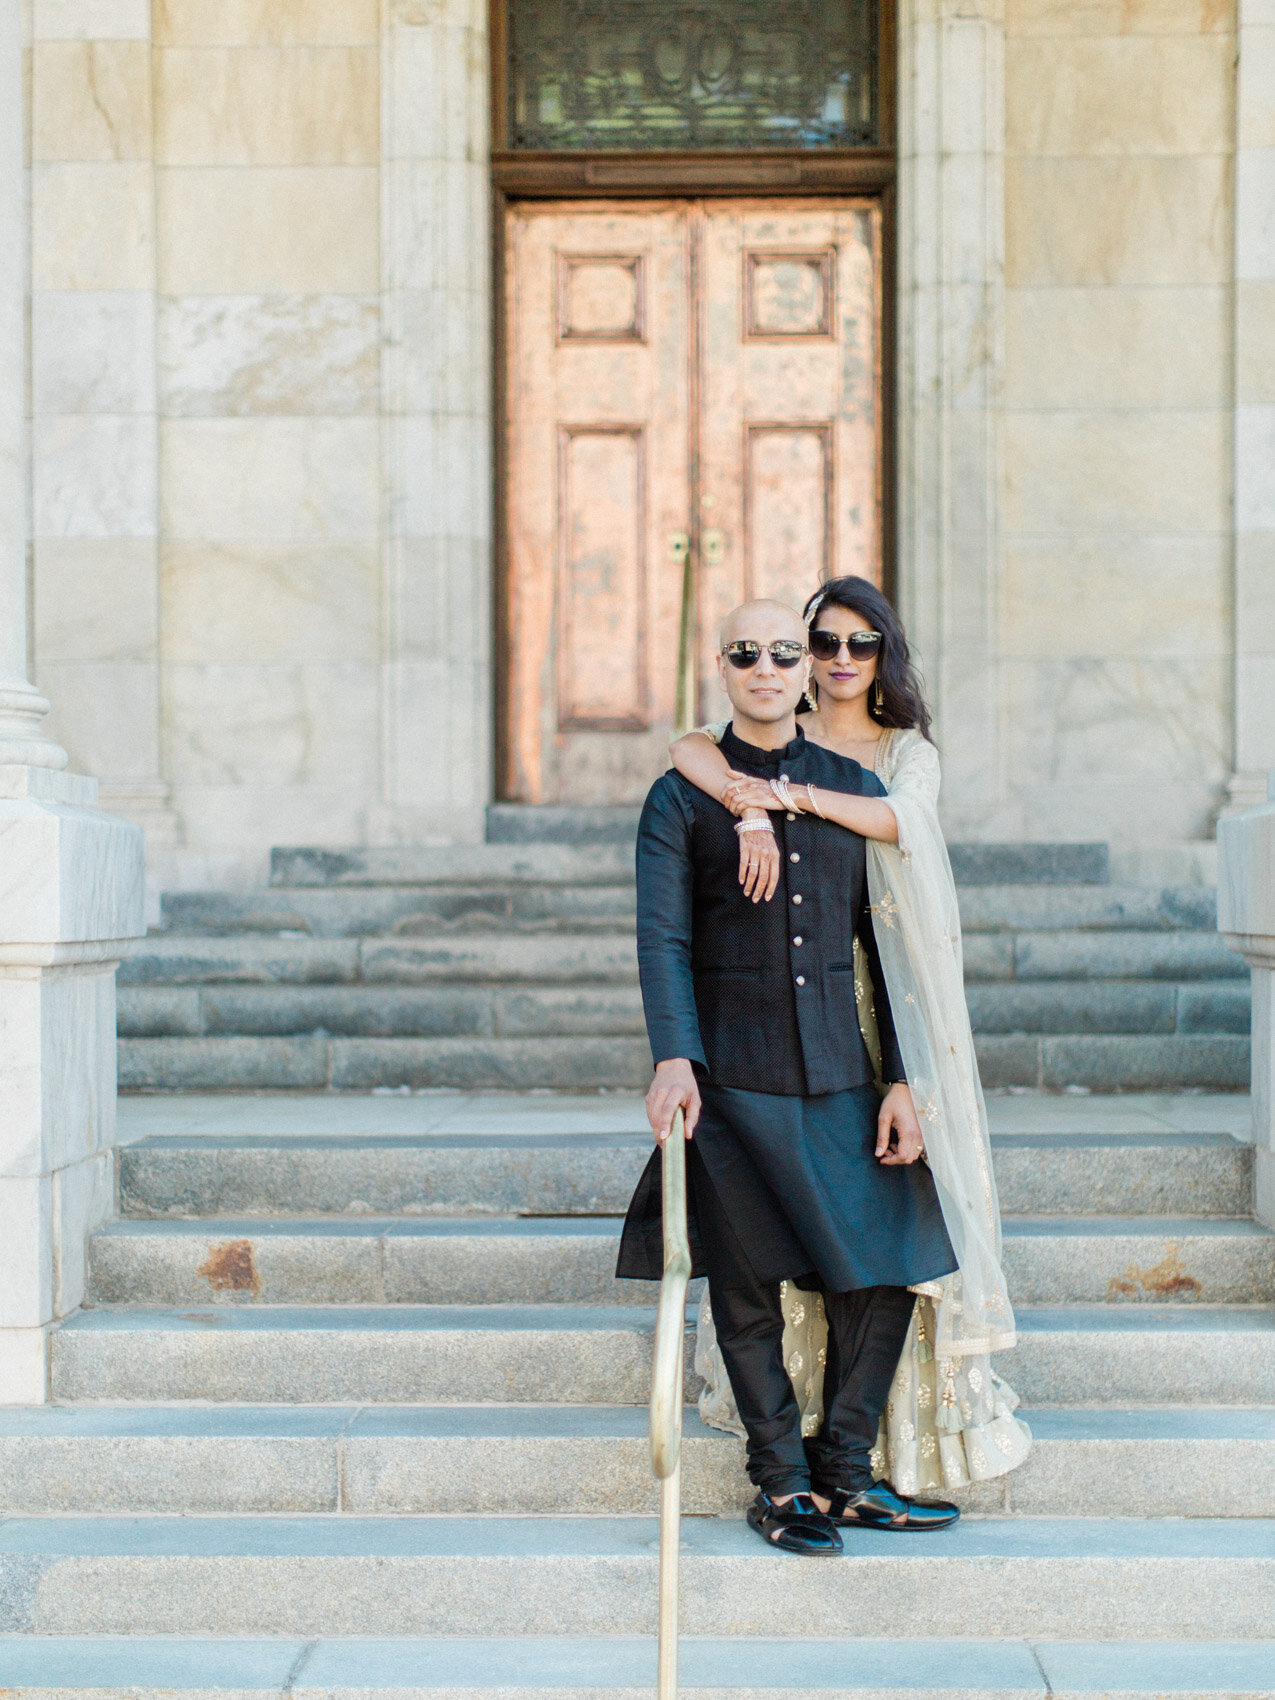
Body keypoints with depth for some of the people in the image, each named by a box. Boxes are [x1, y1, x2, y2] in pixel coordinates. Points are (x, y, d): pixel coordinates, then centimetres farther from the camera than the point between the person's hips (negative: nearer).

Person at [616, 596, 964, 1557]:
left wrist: (901, 1081, 3)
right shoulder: (683, 798, 2)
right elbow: (663, 939, -8)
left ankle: (844, 1472, 17)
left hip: (838, 1072, 3)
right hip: (731, 1076, -3)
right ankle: (782, 1484, 16)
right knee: (749, 1284, 1)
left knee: (886, 1268, 1)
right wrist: (674, 1060, -23)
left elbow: (886, 946, 10)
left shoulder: (855, 789, 11)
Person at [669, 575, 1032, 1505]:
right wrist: (750, 808, -31)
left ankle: (906, 1409, 6)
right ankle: (796, 1389, 6)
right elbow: (691, 748, -14)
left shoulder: (910, 751, 10)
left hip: (884, 996, 1)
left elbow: (898, 821, -13)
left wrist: (787, 793, -25)